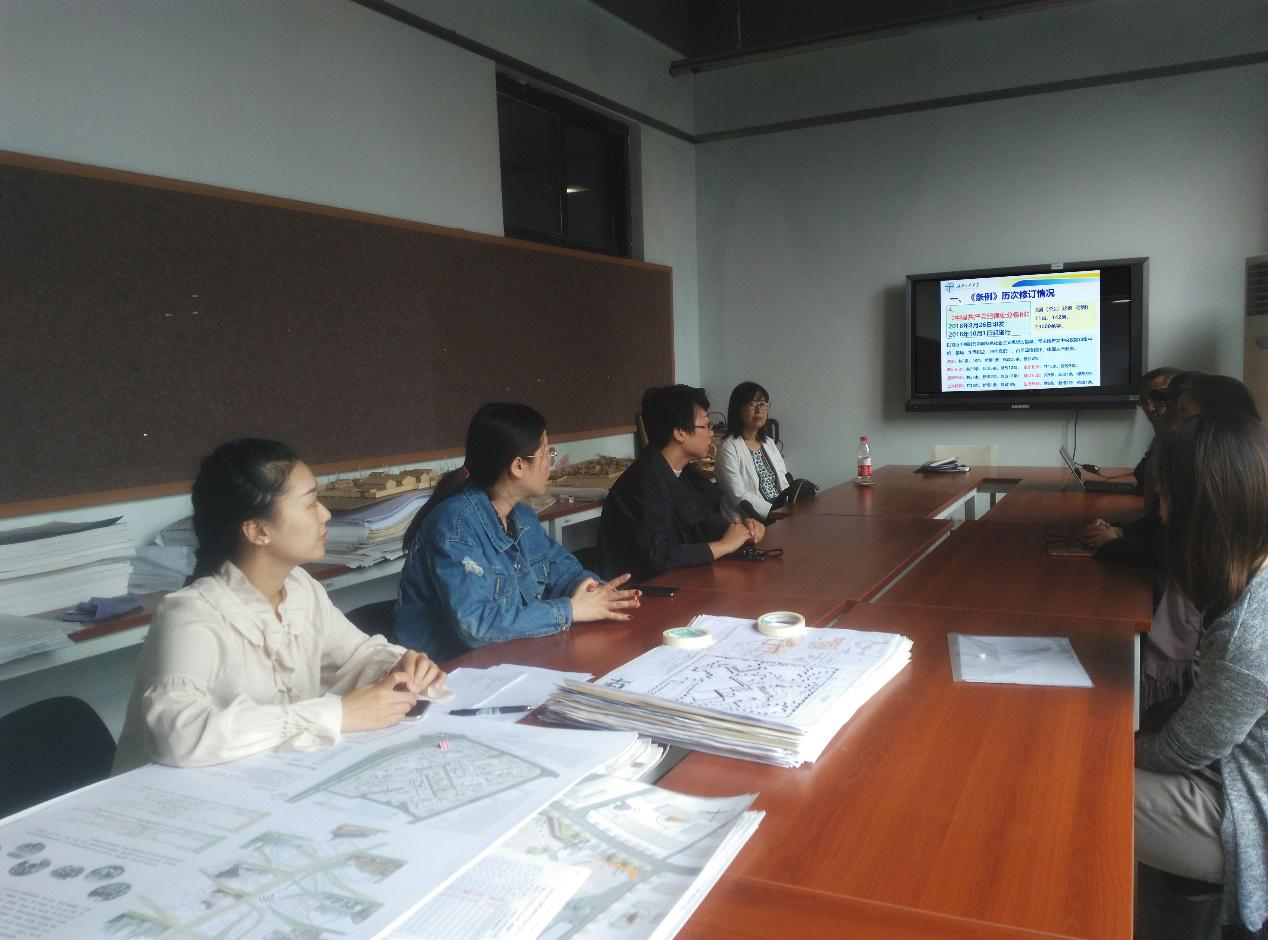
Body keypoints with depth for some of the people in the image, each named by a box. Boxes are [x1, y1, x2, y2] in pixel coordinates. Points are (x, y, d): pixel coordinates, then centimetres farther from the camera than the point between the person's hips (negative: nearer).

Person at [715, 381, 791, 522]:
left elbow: (783, 482, 15)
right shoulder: (728, 448, -7)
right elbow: (739, 495, -14)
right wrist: (773, 513, -20)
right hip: (755, 520, -8)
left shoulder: (769, 443, 18)